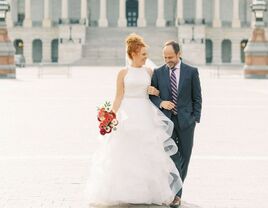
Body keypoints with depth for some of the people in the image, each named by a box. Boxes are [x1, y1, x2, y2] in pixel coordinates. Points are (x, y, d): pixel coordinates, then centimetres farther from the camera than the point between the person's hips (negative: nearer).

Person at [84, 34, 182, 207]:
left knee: (146, 154, -1)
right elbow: (119, 97, 1)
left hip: (145, 116, 2)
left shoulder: (149, 72, 9)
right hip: (127, 115, -2)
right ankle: (123, 192, 4)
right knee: (124, 154, -3)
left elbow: (159, 92, 16)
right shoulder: (123, 73, 3)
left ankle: (147, 192, 6)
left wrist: (154, 91, -6)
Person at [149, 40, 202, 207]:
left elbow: (197, 98, 3)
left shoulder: (191, 72, 2)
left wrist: (195, 118, -3)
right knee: (171, 155, -9)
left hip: (185, 120, 0)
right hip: (166, 119, 0)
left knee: (184, 156, 5)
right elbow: (151, 95, 8)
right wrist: (161, 103, -11)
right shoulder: (158, 73, 5)